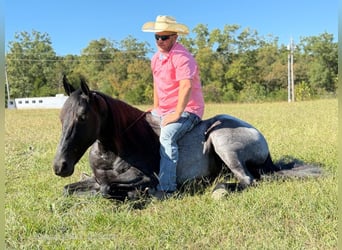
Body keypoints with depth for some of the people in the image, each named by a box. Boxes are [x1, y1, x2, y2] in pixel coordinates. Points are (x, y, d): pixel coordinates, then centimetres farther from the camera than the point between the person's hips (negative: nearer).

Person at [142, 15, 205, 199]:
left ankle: (166, 189, -32)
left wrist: (177, 114, -29)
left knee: (167, 136, -32)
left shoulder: (182, 57, -17)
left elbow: (186, 86, -29)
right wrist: (155, 108, 14)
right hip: (163, 110, 9)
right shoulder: (156, 58, 11)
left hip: (186, 110, -9)